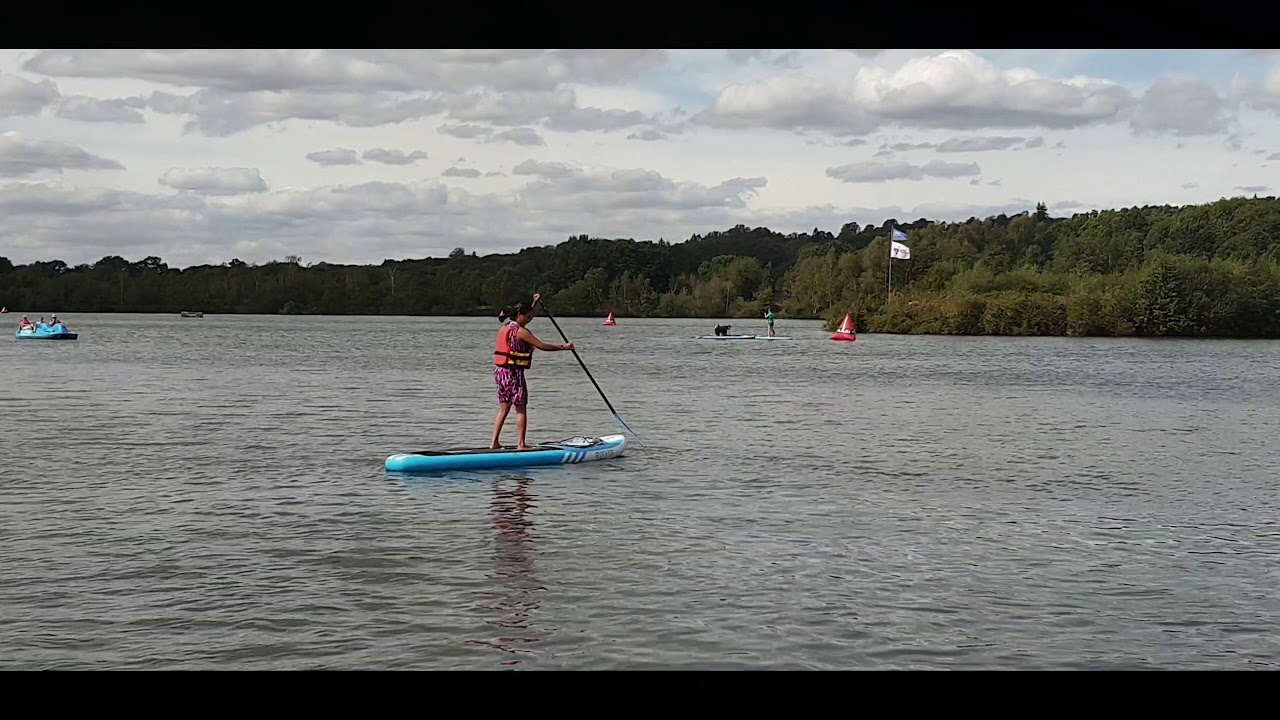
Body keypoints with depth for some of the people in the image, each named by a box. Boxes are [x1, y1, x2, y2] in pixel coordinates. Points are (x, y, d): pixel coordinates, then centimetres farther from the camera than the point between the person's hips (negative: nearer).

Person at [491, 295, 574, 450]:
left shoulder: (505, 328, 13)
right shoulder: (521, 332, -13)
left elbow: (525, 316, 33)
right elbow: (542, 346, -17)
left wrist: (535, 303, 38)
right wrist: (563, 347, -10)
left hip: (501, 371, 9)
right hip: (514, 373, -9)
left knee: (503, 409, 12)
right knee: (520, 409, -2)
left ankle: (494, 443, 10)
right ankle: (521, 444, -3)